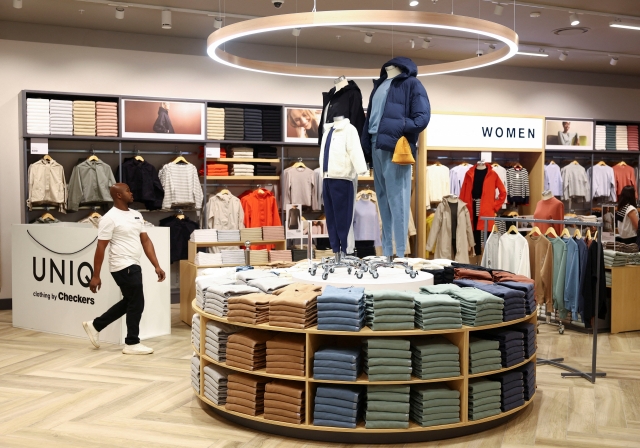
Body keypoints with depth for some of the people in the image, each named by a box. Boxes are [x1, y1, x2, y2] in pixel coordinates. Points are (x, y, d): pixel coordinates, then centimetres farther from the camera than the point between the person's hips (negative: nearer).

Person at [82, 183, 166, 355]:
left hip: (133, 266, 9)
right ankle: (132, 344, 14)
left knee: (128, 303, 19)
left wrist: (157, 266, 4)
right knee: (136, 303, -1)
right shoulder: (110, 218, -12)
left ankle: (95, 325, 33)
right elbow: (101, 248, -14)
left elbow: (146, 241, 11)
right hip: (124, 267, -9)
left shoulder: (136, 215, 11)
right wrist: (95, 276, -15)